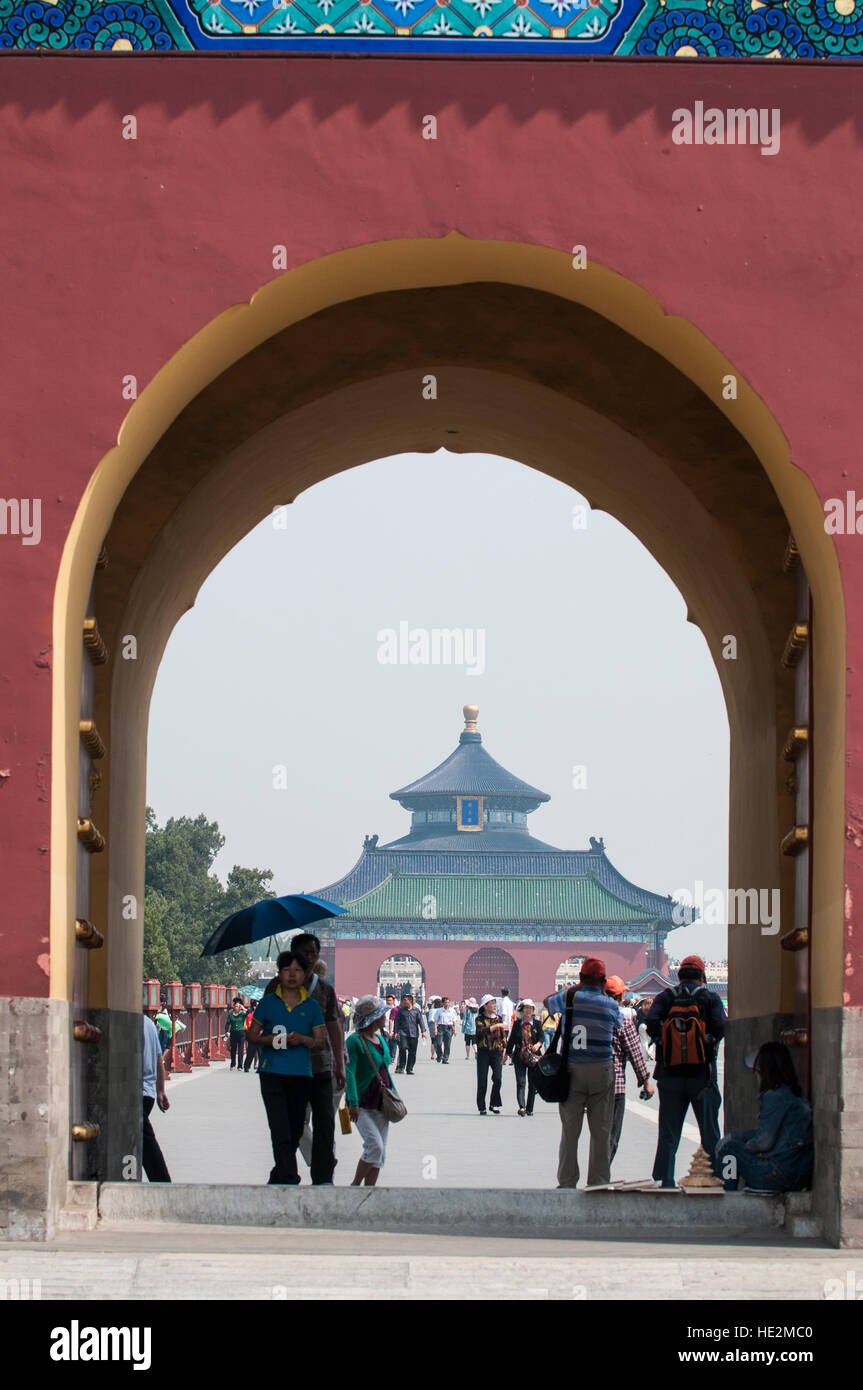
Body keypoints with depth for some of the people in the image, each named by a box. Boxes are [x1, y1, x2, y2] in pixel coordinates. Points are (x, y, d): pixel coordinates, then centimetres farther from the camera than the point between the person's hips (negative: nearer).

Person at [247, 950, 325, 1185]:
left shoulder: (311, 1006, 10)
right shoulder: (268, 1003, 6)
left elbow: (320, 1041, 9)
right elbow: (252, 1034, 10)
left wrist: (303, 1039, -12)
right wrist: (268, 1039, -12)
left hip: (301, 1073, 3)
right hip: (272, 1072, -3)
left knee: (295, 1131, 7)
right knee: (281, 1132, -14)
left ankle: (278, 1177, 22)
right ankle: (289, 1180, -20)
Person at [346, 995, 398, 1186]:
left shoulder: (381, 1041, 14)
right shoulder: (355, 1041, -11)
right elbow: (349, 1073, -16)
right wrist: (353, 1102, -23)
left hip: (380, 1104, 8)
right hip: (363, 1104, -8)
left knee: (380, 1153, 5)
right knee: (375, 1146, -18)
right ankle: (355, 1186, -3)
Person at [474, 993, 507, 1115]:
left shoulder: (499, 1018, 12)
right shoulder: (480, 1018, 0)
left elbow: (503, 1035, 16)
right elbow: (482, 1030, -18)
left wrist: (504, 1050, 8)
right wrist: (496, 1026, -23)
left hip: (497, 1051, 2)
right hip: (483, 1051, -2)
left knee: (497, 1077, -12)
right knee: (482, 1081, -1)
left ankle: (494, 1104, -1)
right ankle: (482, 1107, 6)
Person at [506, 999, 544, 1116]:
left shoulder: (537, 1023, 7)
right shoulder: (517, 1024, 8)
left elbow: (541, 1037, 0)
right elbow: (511, 1039, 12)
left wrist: (538, 1044, -21)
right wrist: (507, 1053, 12)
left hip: (534, 1057, 0)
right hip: (519, 1057, 0)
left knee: (533, 1083, 3)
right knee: (520, 1082, -11)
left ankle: (529, 1109, 11)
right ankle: (521, 1106, -20)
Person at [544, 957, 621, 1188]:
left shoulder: (568, 998, -3)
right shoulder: (611, 1005, -2)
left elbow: (548, 1002, 18)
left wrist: (577, 988, 25)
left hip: (572, 1069, 0)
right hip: (602, 1070, 0)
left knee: (570, 1130, 6)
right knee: (600, 1131, 5)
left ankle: (567, 1182, 7)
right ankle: (598, 1182, 5)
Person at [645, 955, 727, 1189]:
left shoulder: (665, 997, 6)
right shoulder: (710, 997, 2)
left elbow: (651, 1022, -10)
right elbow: (720, 1026, -12)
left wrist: (663, 1044, 0)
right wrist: (709, 1043, 4)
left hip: (670, 1073, 1)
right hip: (702, 1073, -1)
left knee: (668, 1134, 5)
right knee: (710, 1133, 6)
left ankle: (663, 1180, 1)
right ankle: (718, 1177, 5)